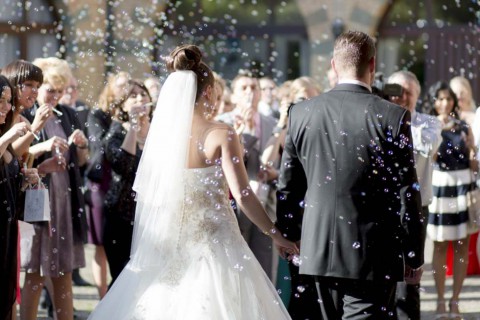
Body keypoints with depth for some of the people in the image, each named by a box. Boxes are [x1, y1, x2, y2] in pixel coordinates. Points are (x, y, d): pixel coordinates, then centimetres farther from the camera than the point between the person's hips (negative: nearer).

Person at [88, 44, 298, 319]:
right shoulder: (220, 134, -10)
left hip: (169, 248, 5)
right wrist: (277, 235, -5)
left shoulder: (161, 132, 2)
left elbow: (144, 191, 6)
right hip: (213, 244, -5)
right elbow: (243, 195, -14)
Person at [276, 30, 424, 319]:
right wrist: (415, 257, 1)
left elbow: (288, 186, 7)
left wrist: (289, 236, 20)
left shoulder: (302, 113, 1)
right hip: (373, 256, -5)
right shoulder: (394, 117, -10)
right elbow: (407, 192, -8)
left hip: (319, 251, 5)